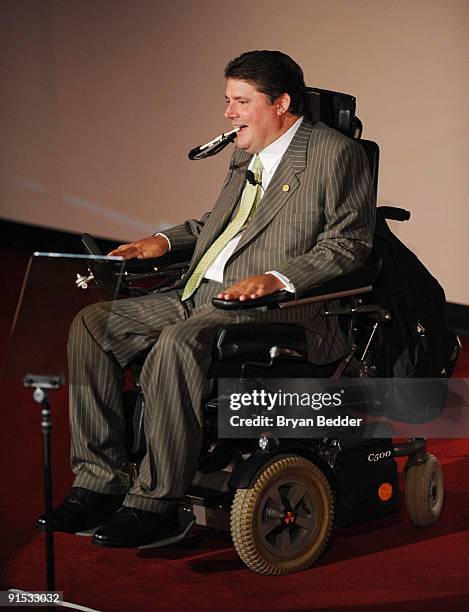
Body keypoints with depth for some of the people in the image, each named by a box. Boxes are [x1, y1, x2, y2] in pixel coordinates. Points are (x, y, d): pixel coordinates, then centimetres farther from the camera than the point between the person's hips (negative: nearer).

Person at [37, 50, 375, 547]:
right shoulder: (247, 156, 21)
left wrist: (276, 277, -23)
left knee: (178, 343, -36)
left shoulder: (335, 153, -4)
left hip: (271, 306, -9)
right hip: (198, 295, 9)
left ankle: (156, 503, -26)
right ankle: (100, 482, -6)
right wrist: (168, 239, 16)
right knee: (93, 324, -5)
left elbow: (349, 242, -11)